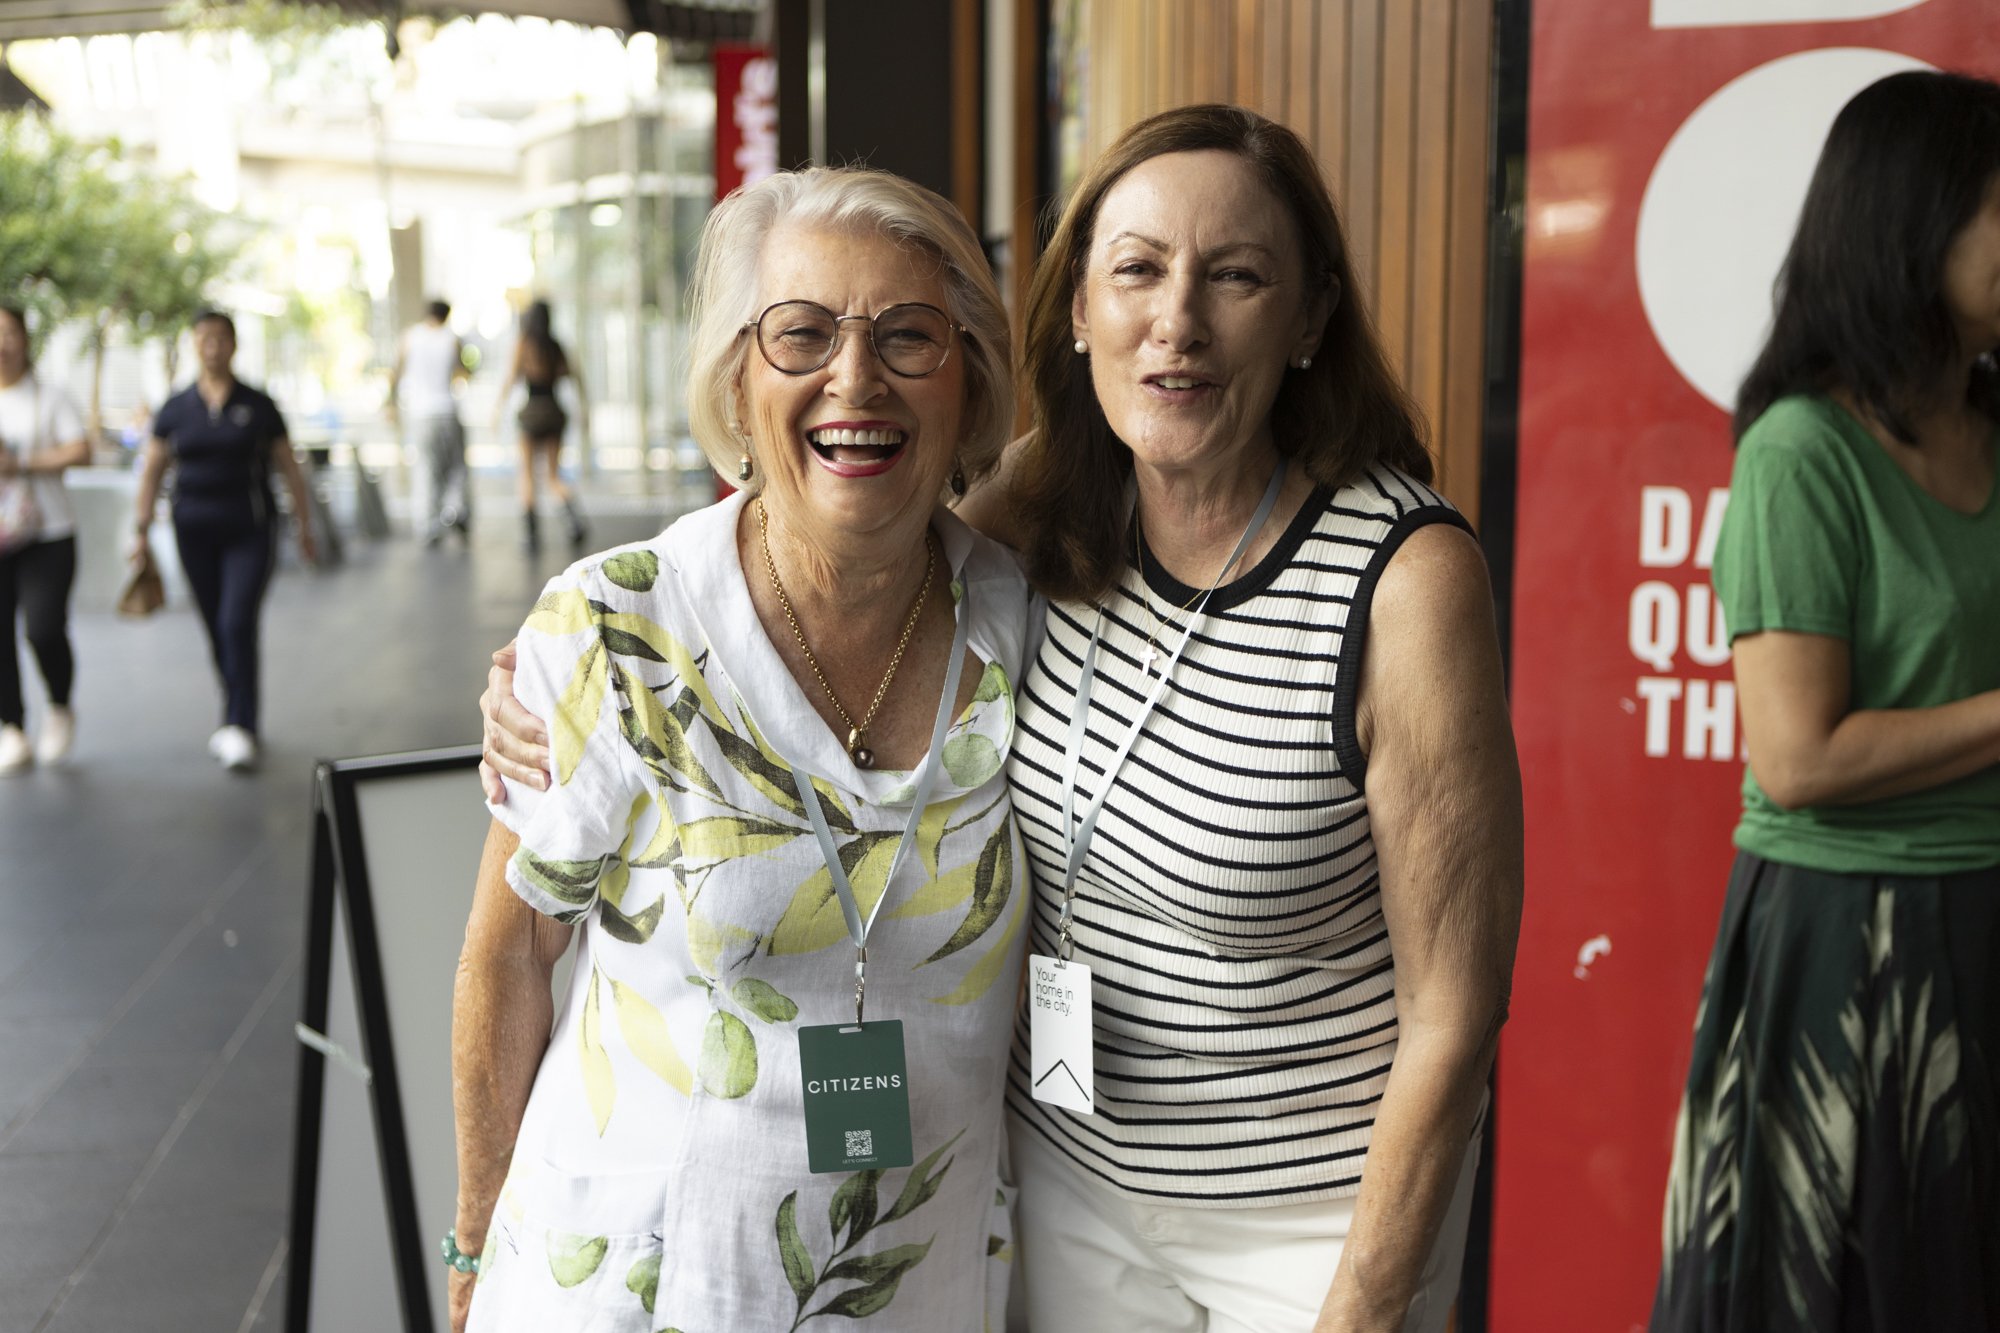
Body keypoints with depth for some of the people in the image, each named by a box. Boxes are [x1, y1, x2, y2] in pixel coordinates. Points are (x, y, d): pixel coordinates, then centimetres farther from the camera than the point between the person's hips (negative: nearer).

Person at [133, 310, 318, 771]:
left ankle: (239, 729, -15)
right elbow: (152, 470, 10)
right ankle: (239, 719, 22)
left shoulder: (258, 406, 1)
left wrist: (304, 527, 5)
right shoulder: (176, 409, 5)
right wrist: (141, 528, 4)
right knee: (217, 631, 7)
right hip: (195, 532, 3)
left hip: (250, 530, -3)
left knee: (238, 624, -15)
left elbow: (289, 468, 5)